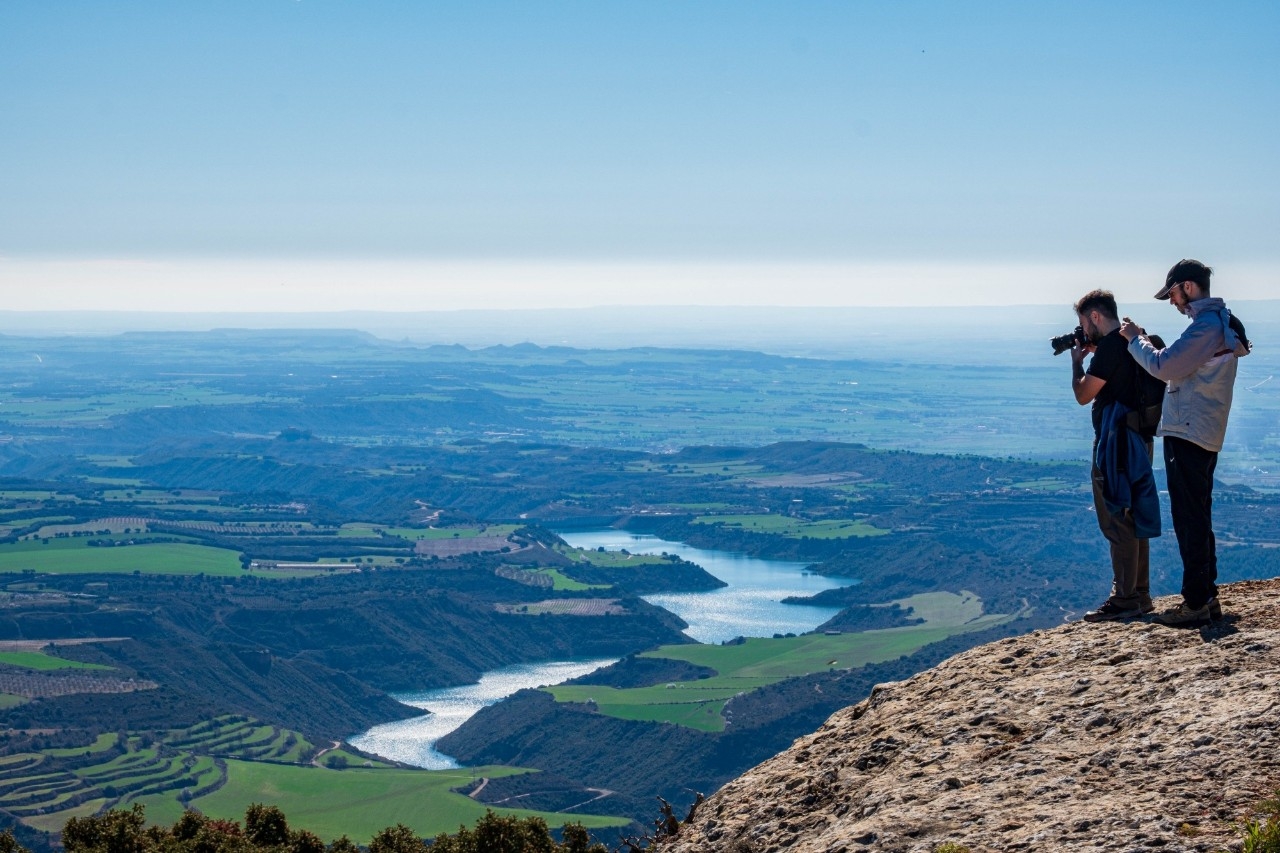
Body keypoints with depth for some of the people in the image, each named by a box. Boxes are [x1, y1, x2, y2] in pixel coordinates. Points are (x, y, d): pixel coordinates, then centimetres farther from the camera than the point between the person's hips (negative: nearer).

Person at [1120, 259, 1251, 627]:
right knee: (1198, 520, 16)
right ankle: (1207, 597, 21)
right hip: (1202, 435, 11)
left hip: (1188, 435, -11)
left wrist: (1135, 338, -6)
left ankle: (1196, 603, -5)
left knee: (1190, 521, -7)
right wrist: (1144, 341, 10)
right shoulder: (1220, 322, 17)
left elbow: (1164, 367, -20)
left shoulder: (1207, 325, -17)